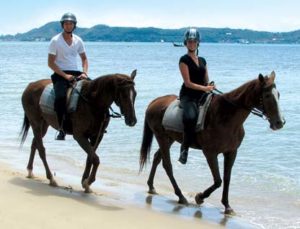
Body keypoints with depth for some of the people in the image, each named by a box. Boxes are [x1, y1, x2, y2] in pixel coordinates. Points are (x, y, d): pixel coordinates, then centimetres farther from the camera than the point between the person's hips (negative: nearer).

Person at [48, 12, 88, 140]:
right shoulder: (55, 41, -4)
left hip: (76, 74, 5)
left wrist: (84, 73, 0)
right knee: (61, 97, -31)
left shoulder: (78, 40, 10)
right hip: (60, 74, -5)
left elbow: (84, 59, 19)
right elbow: (50, 63, -7)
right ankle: (62, 129, -23)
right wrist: (65, 75, -16)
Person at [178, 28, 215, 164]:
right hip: (188, 95, -7)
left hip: (201, 96, 7)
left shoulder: (202, 60, 19)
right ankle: (184, 148, -25)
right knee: (190, 117, -35)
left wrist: (210, 87, -1)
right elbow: (188, 83, -9)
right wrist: (204, 88, -16)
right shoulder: (184, 60, -1)